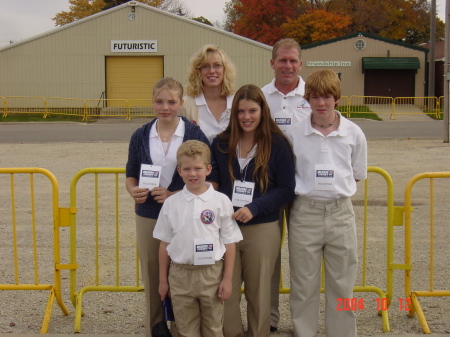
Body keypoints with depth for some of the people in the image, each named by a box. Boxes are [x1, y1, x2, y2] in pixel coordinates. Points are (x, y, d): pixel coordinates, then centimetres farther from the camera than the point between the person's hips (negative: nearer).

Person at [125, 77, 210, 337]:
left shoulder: (194, 135, -2)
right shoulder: (140, 136, 6)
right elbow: (131, 175, 14)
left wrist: (175, 194, -15)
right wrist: (134, 191, -9)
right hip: (149, 216, 3)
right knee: (152, 277, 9)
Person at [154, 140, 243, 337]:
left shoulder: (221, 201, -4)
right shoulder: (171, 204, 1)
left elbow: (229, 242, -1)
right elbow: (165, 243, 6)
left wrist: (227, 278, -3)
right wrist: (162, 279, 8)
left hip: (211, 273, -1)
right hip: (180, 274, 2)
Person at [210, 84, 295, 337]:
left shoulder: (277, 145, -2)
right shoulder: (221, 143, 7)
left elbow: (287, 190, -5)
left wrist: (254, 208, -16)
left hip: (262, 229, -2)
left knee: (259, 293, 9)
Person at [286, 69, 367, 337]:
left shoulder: (353, 133, -1)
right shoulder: (294, 134, -1)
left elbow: (358, 174, 9)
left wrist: (336, 189, 1)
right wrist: (309, 188, 0)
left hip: (340, 212, 0)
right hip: (305, 212, 0)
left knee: (342, 284, 8)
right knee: (303, 284, 8)